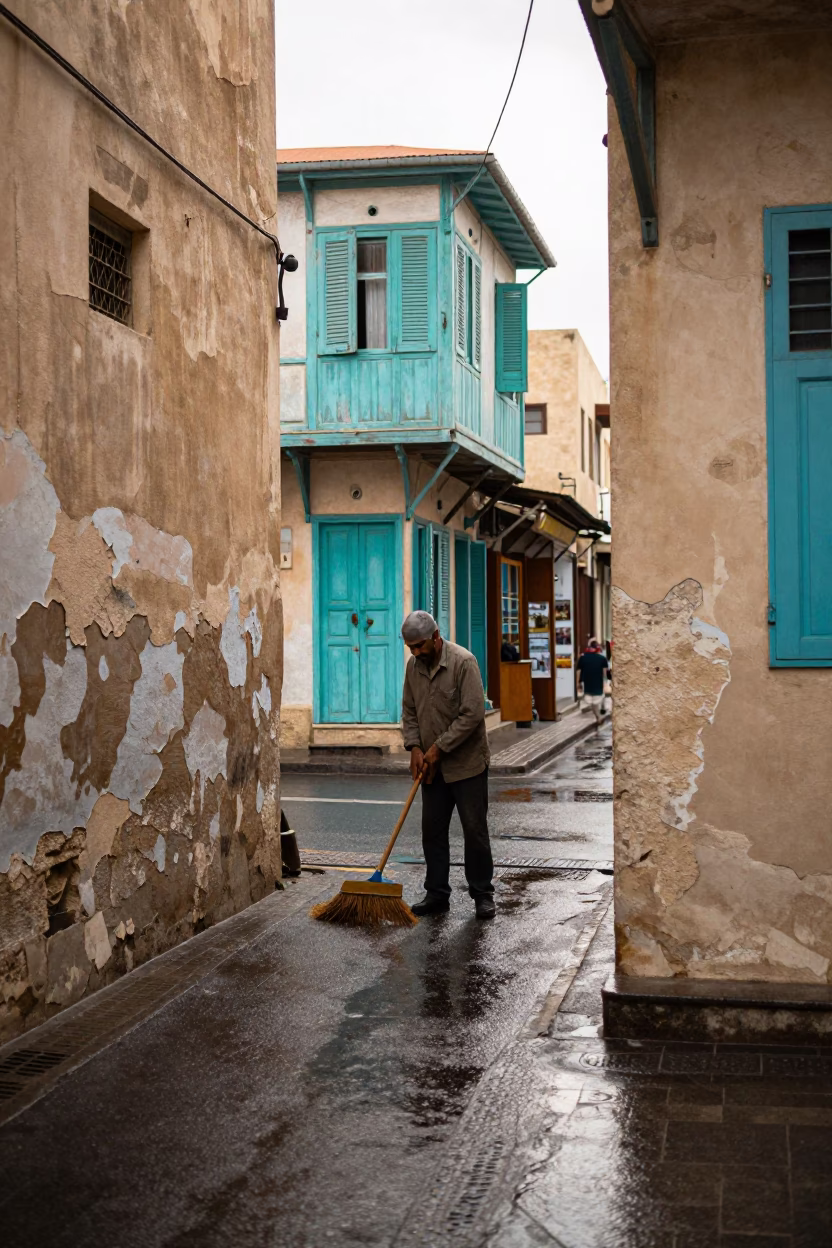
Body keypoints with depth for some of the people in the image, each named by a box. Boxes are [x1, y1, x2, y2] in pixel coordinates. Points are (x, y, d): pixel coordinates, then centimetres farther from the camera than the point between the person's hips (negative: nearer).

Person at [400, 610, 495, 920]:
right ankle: (437, 894, 17)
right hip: (433, 767, 6)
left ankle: (483, 894, 11)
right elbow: (409, 711, 13)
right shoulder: (414, 666, 5)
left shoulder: (463, 662, -16)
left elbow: (473, 713, -21)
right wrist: (415, 747, -2)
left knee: (475, 830, 0)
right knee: (432, 830, 8)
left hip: (467, 763, -6)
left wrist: (439, 747, -18)